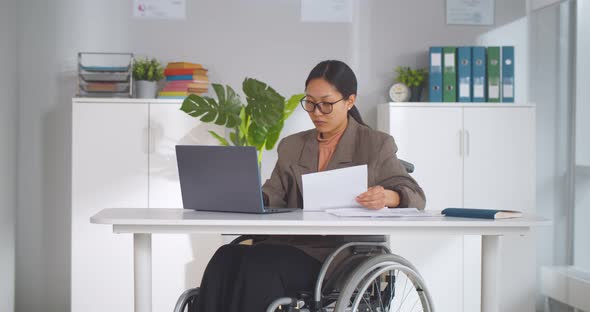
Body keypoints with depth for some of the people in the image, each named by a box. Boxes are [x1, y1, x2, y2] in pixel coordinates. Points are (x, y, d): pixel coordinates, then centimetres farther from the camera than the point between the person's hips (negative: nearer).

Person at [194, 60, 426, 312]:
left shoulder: (376, 145, 9)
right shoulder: (291, 146, 22)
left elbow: (415, 195, 2)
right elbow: (273, 195, 14)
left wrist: (387, 197, -21)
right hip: (292, 243, 5)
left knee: (259, 264, -32)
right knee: (225, 257, -27)